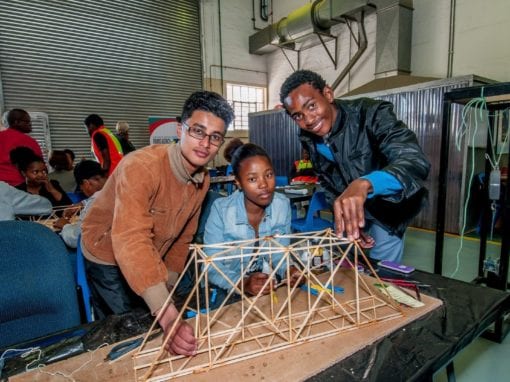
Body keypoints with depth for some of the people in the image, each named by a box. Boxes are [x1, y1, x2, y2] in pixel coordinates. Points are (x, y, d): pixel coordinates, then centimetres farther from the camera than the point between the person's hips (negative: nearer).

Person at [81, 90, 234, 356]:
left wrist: (168, 284, 4)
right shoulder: (141, 166, -33)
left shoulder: (203, 179, -10)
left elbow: (183, 237, 1)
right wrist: (168, 317, -51)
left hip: (152, 262, 6)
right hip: (108, 260, -5)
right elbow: (131, 241, -44)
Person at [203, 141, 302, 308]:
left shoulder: (283, 205, -9)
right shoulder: (221, 210, -19)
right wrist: (243, 284, -33)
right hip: (229, 291, -3)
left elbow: (280, 253, -1)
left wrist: (287, 270, -21)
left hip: (268, 287, 4)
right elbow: (211, 267, -17)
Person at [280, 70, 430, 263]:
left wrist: (364, 183, -60)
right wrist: (347, 220, -10)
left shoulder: (372, 114, -30)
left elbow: (415, 161, -43)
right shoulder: (308, 139, -13)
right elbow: (328, 182, 0)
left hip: (387, 206, -4)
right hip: (348, 209, 5)